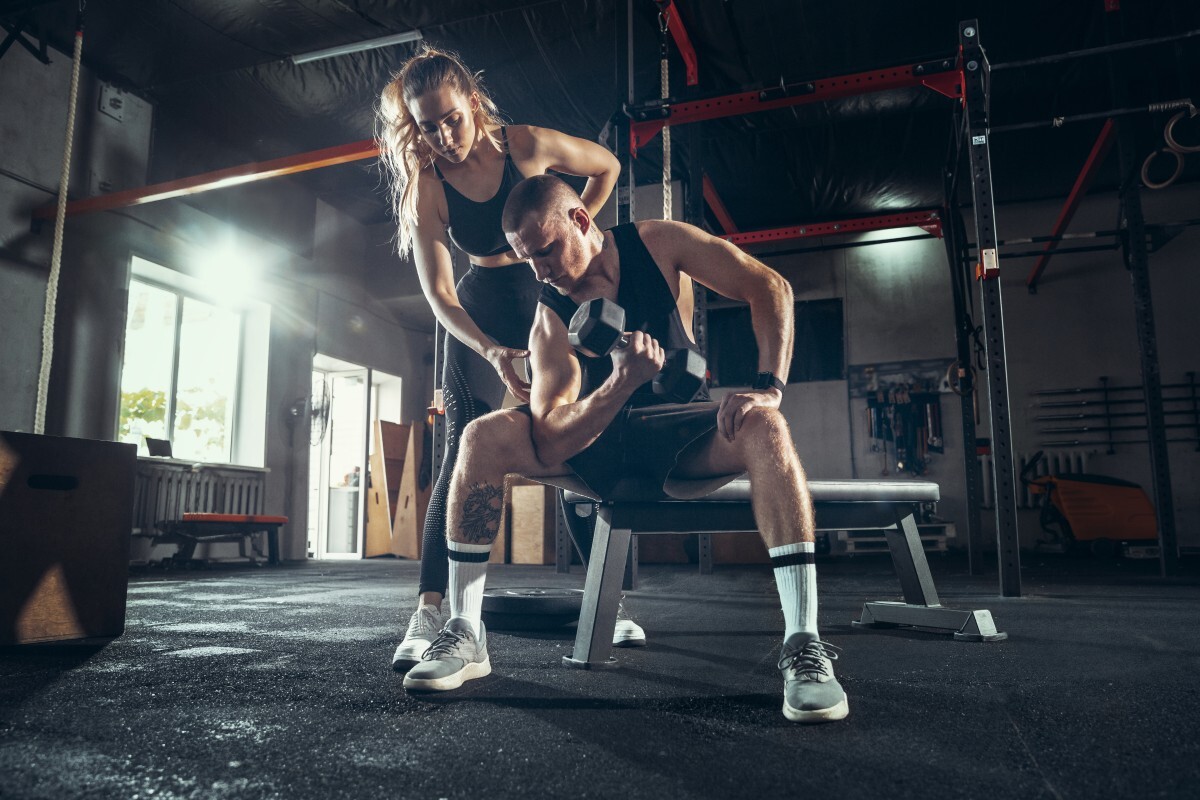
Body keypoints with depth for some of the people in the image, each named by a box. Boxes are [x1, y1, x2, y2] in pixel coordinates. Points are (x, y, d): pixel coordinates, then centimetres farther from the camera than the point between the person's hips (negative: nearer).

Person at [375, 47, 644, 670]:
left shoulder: (526, 145, -11)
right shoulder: (425, 187, -10)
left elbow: (607, 166, 7)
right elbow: (437, 292, -14)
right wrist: (491, 351, -29)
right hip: (480, 314, 0)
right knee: (464, 454, -13)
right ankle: (428, 615, -14)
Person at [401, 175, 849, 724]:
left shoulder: (657, 243, -9)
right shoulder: (551, 320, -12)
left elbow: (769, 288, -9)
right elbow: (548, 445, -22)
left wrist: (769, 386, -22)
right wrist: (621, 381, -37)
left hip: (676, 439, 0)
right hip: (592, 442, 1)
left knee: (763, 427, -32)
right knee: (485, 435, -22)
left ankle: (803, 646, -34)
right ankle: (464, 635, -17)